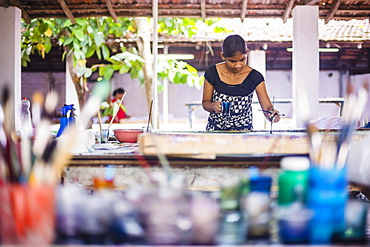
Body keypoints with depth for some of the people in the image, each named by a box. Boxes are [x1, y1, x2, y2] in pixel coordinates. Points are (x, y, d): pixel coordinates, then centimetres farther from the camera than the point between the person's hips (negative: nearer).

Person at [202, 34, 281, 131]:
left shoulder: (254, 77, -5)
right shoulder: (212, 73, -3)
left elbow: (267, 107, -6)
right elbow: (205, 103, 7)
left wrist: (272, 115, -28)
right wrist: (214, 106, -15)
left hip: (244, 131, 0)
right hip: (215, 130, 1)